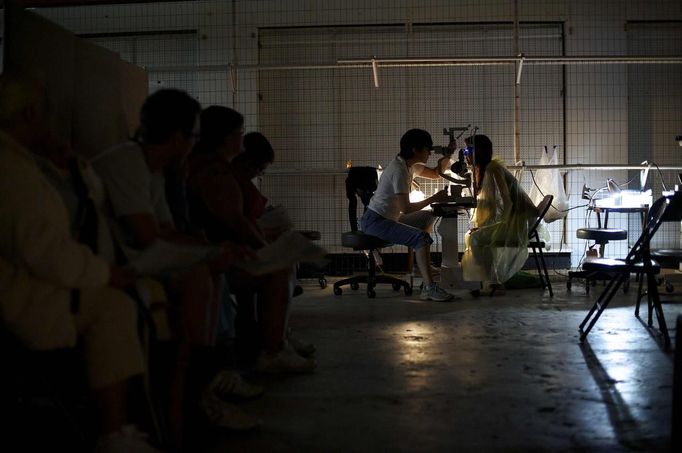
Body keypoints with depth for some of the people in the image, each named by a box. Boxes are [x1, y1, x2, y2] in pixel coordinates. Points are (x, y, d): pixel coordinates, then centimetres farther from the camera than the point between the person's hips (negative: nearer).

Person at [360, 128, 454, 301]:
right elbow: (405, 208, -26)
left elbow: (435, 173, 22)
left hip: (388, 218, 11)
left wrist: (447, 156, 5)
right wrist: (434, 198, -18)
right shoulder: (399, 170, -22)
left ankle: (423, 264, 30)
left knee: (427, 217, 23)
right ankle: (429, 289, -30)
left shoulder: (410, 165, 8)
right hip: (374, 221, -11)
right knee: (422, 238, -26)